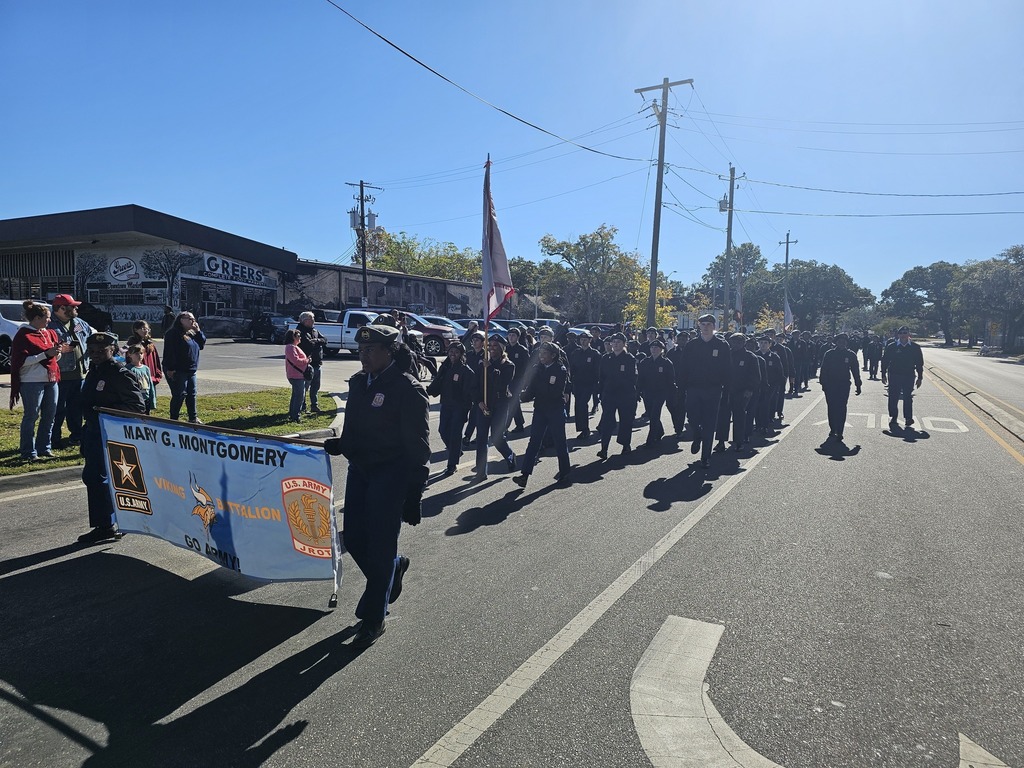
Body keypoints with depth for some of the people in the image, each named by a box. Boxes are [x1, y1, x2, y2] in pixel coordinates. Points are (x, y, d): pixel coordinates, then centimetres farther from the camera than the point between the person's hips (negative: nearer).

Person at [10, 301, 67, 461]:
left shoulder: (50, 333, 14)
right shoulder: (23, 335, -8)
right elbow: (22, 361, -15)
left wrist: (60, 351, 1)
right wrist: (46, 354, -21)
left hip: (51, 380, 7)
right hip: (32, 382, -7)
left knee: (50, 415, 10)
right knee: (31, 416, -1)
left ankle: (44, 448, 21)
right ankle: (28, 452, 7)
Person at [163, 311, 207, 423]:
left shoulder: (192, 333, 15)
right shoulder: (173, 334, -12)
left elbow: (202, 345, 15)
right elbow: (169, 352, -18)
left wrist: (198, 331, 4)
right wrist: (170, 369, -23)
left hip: (191, 370, 9)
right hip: (177, 371, -9)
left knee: (192, 394, 13)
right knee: (179, 394, -7)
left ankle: (193, 418, 22)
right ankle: (174, 419, 3)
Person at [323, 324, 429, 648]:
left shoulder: (407, 388, -15)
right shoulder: (359, 382, 8)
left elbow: (417, 447, -15)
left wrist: (413, 494, -16)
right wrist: (338, 445, -1)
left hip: (391, 475, -7)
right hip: (359, 470, 7)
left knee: (380, 548, 1)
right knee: (353, 539, 11)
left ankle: (373, 619, 18)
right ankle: (394, 567, 41)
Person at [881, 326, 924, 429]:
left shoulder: (915, 347, 3)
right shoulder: (891, 347, -1)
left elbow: (919, 363, 7)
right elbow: (885, 361, 4)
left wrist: (920, 378, 4)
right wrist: (884, 375, 0)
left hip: (909, 377, 1)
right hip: (894, 376, -1)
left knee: (908, 398, 5)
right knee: (893, 398, 1)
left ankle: (908, 418, 13)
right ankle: (893, 417, 12)